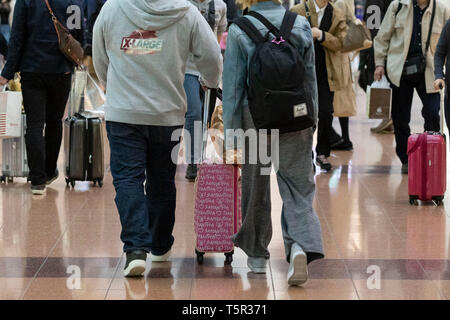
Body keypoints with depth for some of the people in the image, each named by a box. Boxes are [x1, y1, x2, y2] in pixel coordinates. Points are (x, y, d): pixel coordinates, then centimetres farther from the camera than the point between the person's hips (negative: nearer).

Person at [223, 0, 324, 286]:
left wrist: (231, 132, 0)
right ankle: (301, 244, -19)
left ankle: (257, 255, 24)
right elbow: (310, 78, 6)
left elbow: (233, 84, -5)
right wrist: (312, 122, 14)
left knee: (255, 187, 13)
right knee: (299, 185, 5)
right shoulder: (301, 25, 1)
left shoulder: (240, 30, -6)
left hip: (255, 118, -1)